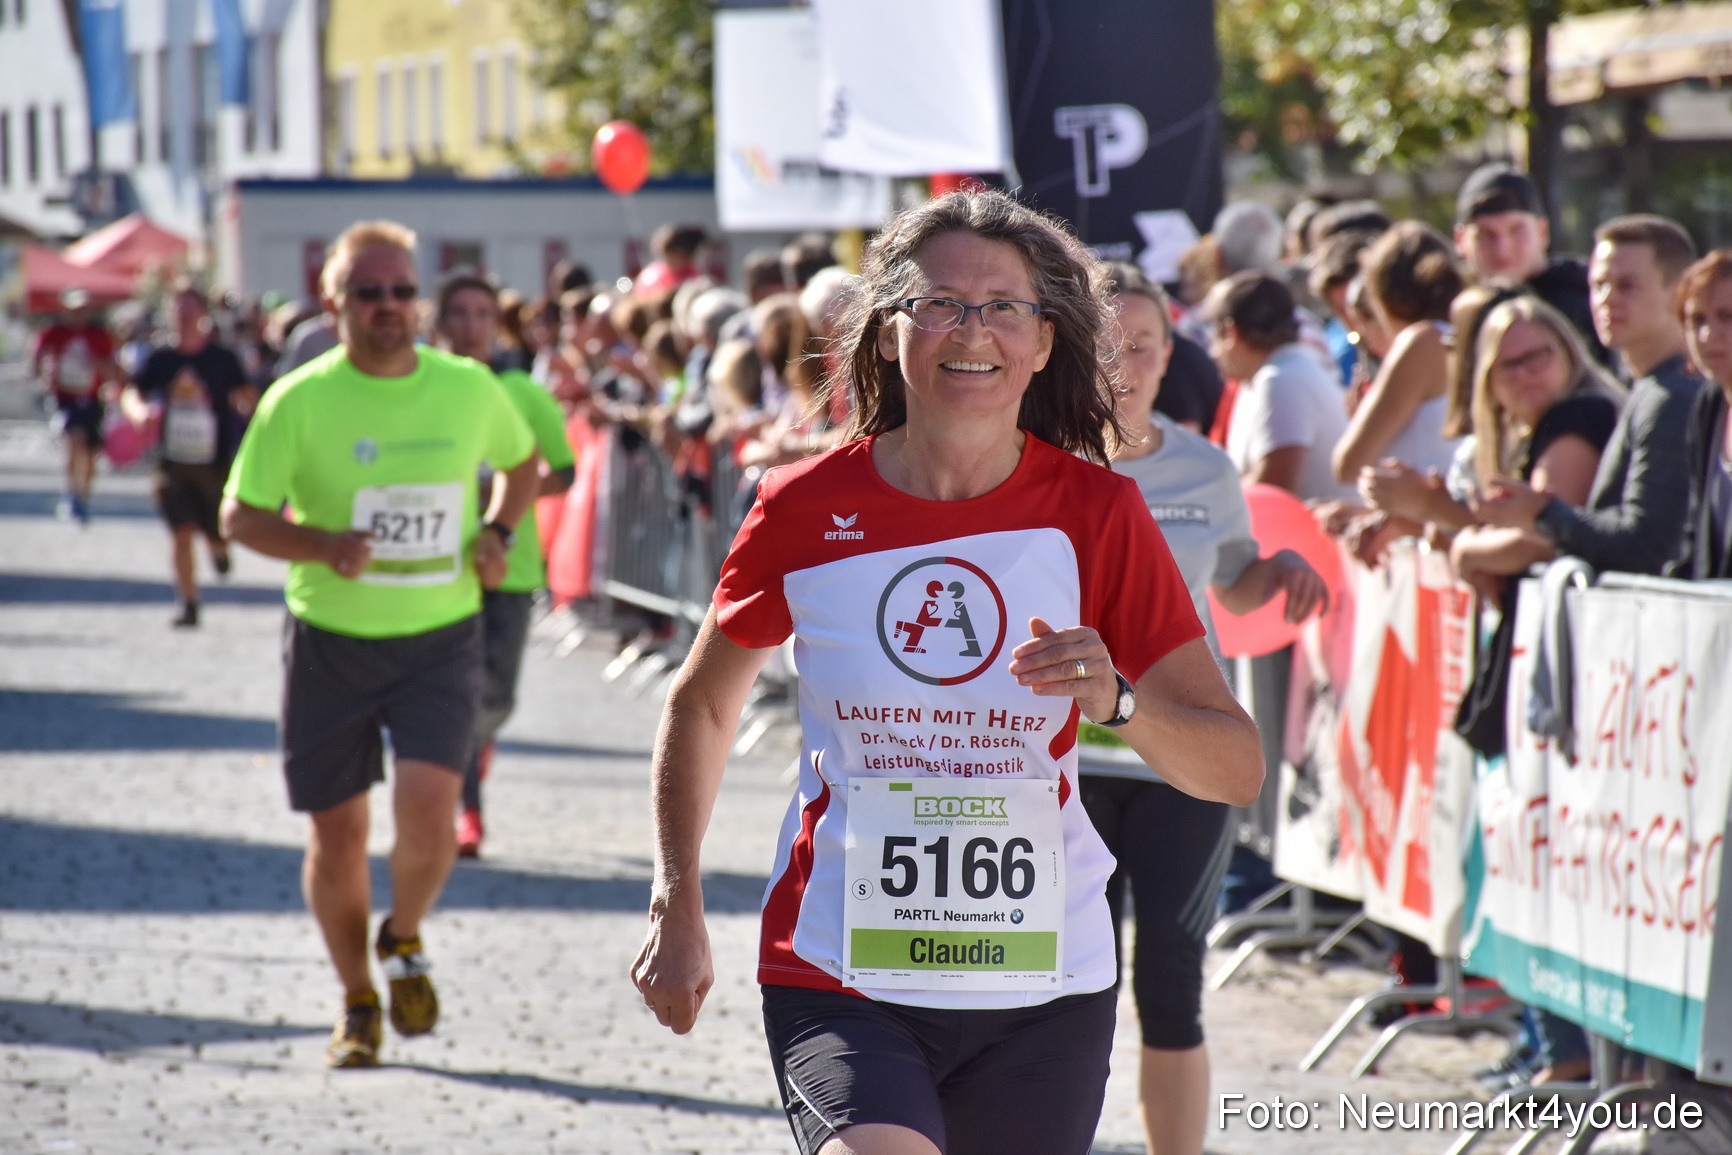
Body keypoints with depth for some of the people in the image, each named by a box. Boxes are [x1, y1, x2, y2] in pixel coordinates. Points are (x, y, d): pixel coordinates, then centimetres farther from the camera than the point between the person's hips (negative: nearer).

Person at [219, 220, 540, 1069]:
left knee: (428, 808, -19)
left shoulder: (469, 388, -1)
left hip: (441, 638, 0)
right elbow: (240, 515, -3)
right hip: (330, 641, 0)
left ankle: (405, 940, 13)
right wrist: (324, 545, -20)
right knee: (337, 833, 5)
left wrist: (496, 533, 0)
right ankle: (358, 1004, 26)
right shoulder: (298, 402, -8)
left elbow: (523, 464, 19)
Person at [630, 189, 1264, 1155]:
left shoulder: (1097, 513, -2)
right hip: (840, 977, -2)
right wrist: (678, 909, 9)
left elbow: (1239, 768, -4)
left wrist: (1118, 698, -23)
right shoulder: (807, 511, -3)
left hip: (1044, 988, 2)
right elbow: (702, 706, 15)